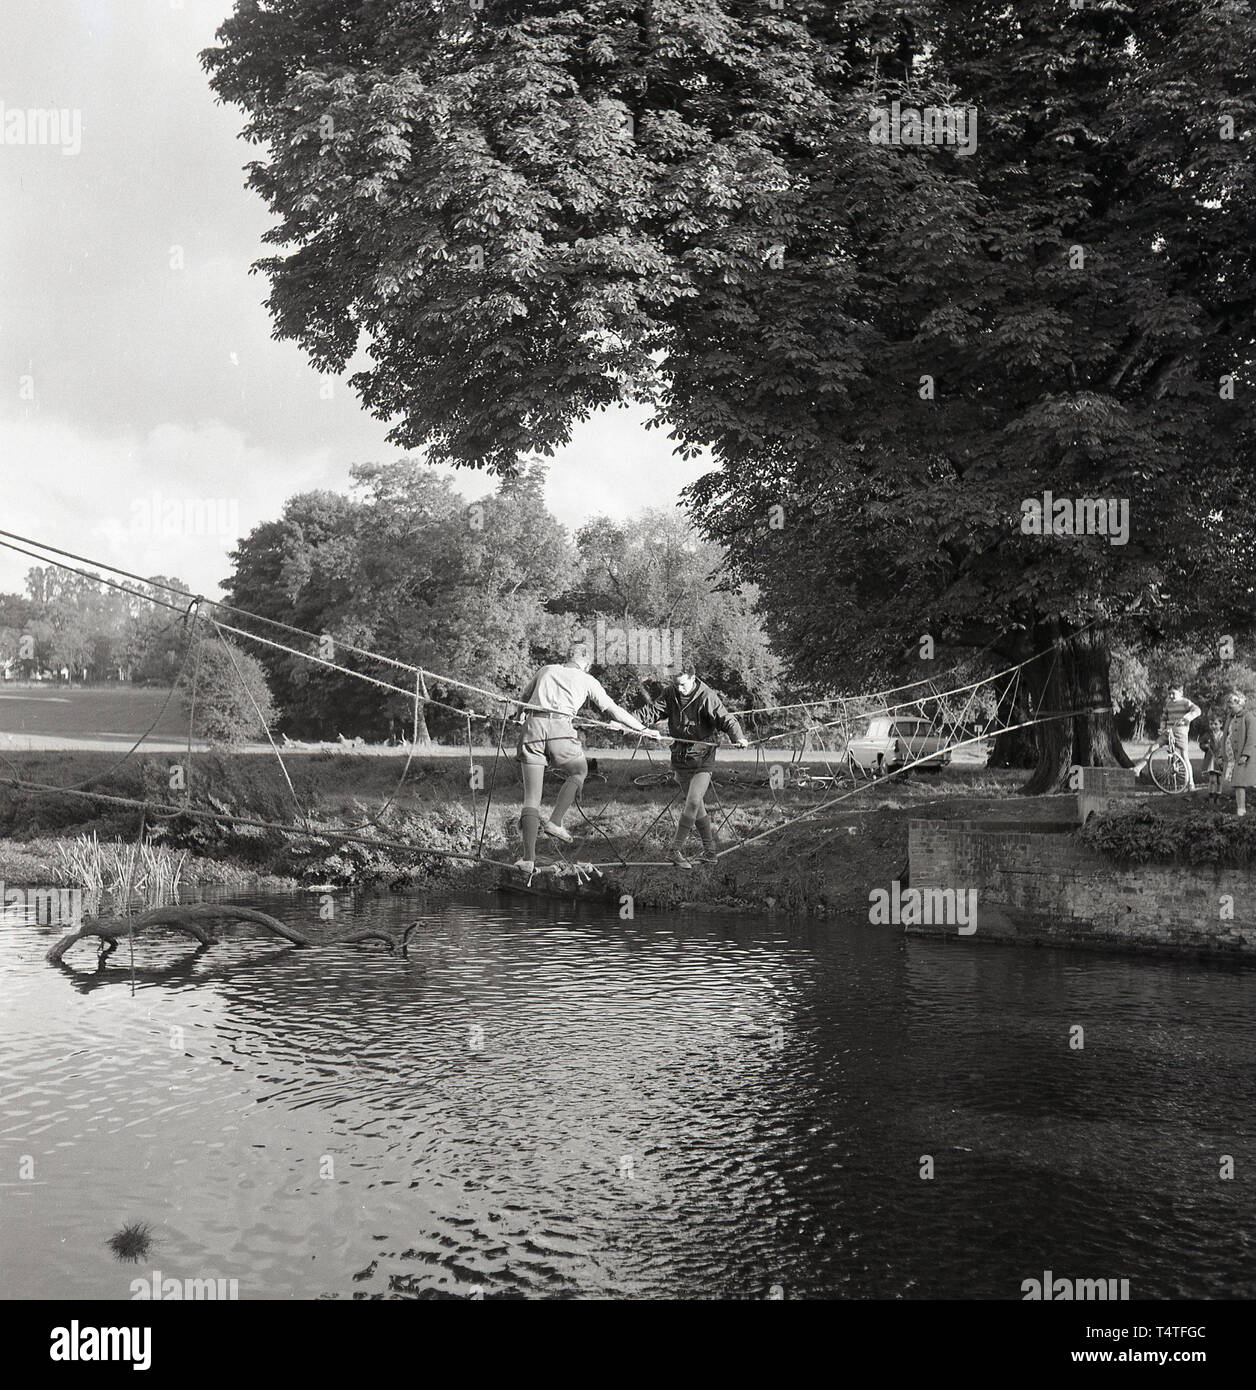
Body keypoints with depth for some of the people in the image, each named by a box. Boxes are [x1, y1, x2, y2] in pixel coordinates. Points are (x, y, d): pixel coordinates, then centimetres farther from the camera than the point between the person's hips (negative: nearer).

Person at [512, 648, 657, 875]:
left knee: (531, 797, 5)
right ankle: (555, 821, 9)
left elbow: (523, 700, 33)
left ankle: (529, 858, -1)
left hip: (532, 727, 3)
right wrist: (642, 728, 26)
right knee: (578, 772, 27)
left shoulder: (545, 671, 24)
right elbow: (612, 709, 18)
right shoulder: (586, 680, 17)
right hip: (560, 729, -2)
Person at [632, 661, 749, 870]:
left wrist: (738, 737, -39)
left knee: (693, 802, -16)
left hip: (702, 758, -5)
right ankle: (710, 849, 22)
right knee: (696, 805, 11)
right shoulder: (671, 694, 2)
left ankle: (677, 849, -5)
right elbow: (653, 710, 0)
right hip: (680, 757, 5)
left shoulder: (707, 697, -14)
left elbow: (726, 719, -20)